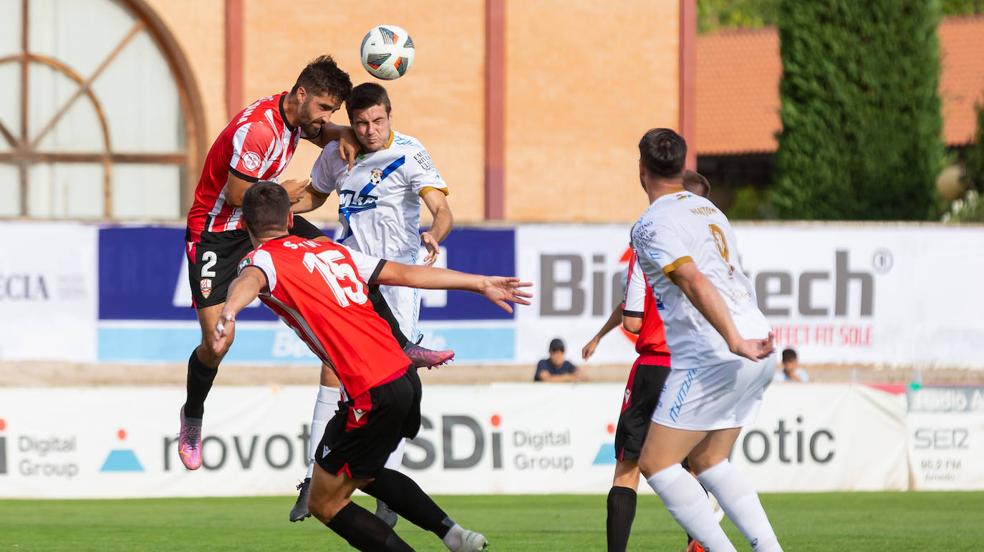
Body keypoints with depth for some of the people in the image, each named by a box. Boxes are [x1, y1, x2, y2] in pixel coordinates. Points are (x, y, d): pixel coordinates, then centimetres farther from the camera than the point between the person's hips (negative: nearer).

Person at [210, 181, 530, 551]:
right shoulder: (330, 250, 18)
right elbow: (406, 273, 22)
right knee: (362, 474, 31)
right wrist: (482, 283, 31)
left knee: (325, 504, 7)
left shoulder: (263, 258, -1)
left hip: (373, 395, -8)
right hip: (405, 375, 8)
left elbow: (250, 281, -26)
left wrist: (228, 313, -49)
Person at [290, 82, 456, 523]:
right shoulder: (337, 154, 3)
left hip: (398, 276, -4)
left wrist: (434, 234, -43)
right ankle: (314, 479, 4)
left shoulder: (409, 155, -12)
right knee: (333, 370, -2)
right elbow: (315, 195, 23)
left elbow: (442, 209, -21)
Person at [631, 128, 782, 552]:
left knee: (655, 464, -3)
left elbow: (695, 283, -22)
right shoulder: (708, 209, 18)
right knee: (707, 461, 18)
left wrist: (734, 342, -29)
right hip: (757, 351, 9)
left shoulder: (653, 224, -8)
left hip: (712, 357, -9)